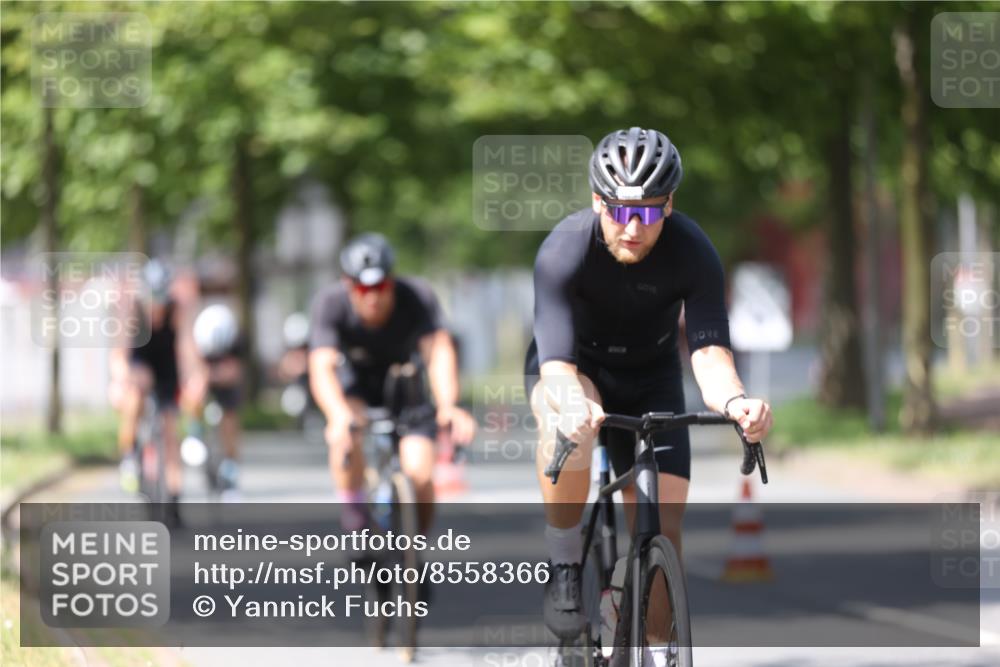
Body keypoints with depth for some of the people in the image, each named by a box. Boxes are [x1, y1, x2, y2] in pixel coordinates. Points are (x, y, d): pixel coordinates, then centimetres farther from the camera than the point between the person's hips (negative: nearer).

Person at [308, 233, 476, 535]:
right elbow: (321, 368, -39)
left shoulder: (418, 297, -28)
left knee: (419, 474, -19)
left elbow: (439, 352, -40)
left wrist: (447, 406, -60)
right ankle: (353, 509, -11)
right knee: (344, 434, -34)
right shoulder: (330, 303, -28)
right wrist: (339, 415, -60)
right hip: (356, 382, 0)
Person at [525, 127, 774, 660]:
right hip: (574, 368, -2)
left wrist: (733, 401, -58)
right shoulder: (564, 251, -31)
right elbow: (557, 363, -40)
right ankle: (564, 563, -16)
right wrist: (574, 407, -64)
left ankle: (656, 656, 7)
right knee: (568, 430, -38)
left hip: (650, 376, 2)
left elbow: (709, 349, -35)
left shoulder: (693, 252, -26)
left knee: (662, 532, -10)